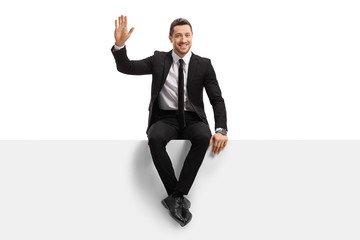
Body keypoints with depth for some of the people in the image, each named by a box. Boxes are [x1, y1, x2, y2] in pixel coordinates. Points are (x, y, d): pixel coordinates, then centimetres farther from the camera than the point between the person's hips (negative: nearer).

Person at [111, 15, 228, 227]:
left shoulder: (204, 65, 5)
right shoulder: (159, 60, 7)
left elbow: (217, 99, 1)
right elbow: (126, 67, 2)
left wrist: (221, 130, -15)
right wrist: (119, 44, -19)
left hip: (193, 119, 0)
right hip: (165, 119, 0)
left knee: (204, 137, -35)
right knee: (155, 138, -34)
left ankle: (175, 196, -28)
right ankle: (178, 196, -23)